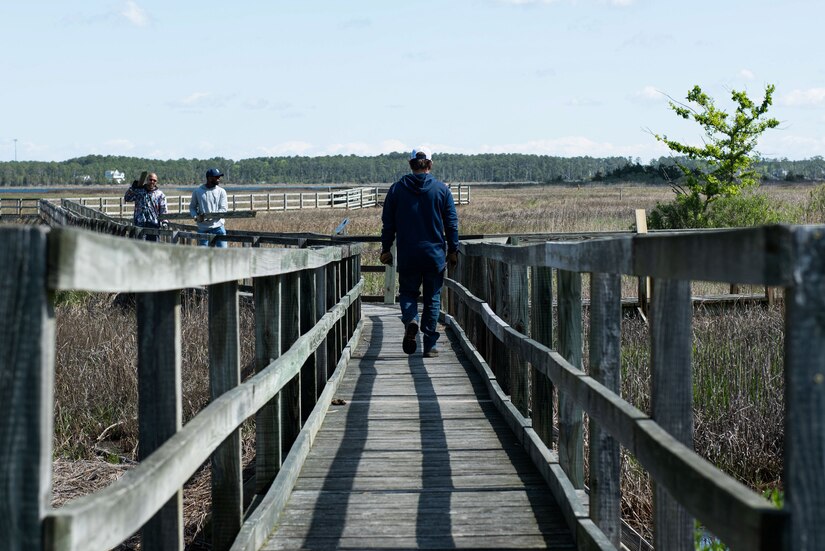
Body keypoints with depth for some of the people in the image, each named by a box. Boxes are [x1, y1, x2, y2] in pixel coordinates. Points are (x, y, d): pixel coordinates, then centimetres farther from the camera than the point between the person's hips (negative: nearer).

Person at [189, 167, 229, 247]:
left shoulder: (221, 191, 2)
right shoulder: (197, 191, 3)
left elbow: (223, 209, -5)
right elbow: (192, 207, 12)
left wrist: (209, 215, -19)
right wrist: (195, 216, -9)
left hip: (218, 227, 0)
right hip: (203, 228, 0)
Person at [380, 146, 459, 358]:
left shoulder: (397, 189, 1)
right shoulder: (442, 190, -1)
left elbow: (387, 223, 5)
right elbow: (452, 223, 1)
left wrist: (386, 249, 13)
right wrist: (453, 250, 10)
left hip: (407, 255, 0)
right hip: (435, 254, 0)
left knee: (408, 292, 16)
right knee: (432, 299, 8)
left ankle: (410, 319, -15)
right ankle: (430, 346, 7)